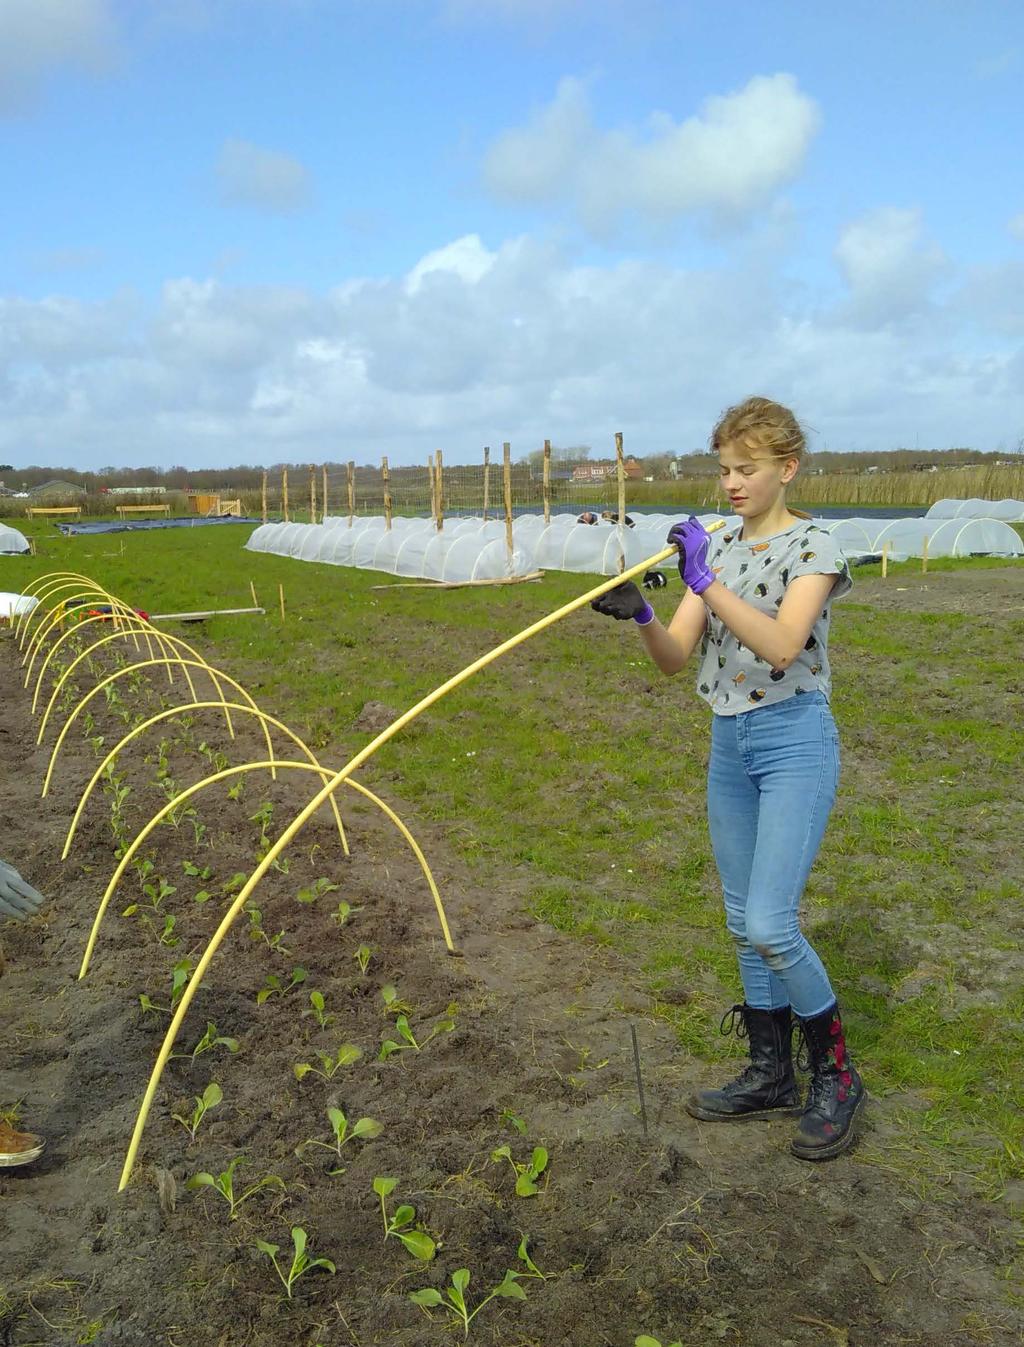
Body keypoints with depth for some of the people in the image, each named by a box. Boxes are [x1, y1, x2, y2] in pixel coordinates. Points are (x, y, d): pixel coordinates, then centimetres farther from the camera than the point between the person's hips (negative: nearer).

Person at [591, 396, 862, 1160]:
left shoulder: (813, 547, -8)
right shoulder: (717, 548, 9)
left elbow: (781, 644, -26)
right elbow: (675, 658, 1)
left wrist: (706, 581, -31)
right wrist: (640, 615, -18)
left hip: (794, 742, -7)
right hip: (729, 744, 7)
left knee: (771, 925, -13)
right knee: (744, 925, 12)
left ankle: (836, 1076, 11)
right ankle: (771, 1075, 27)